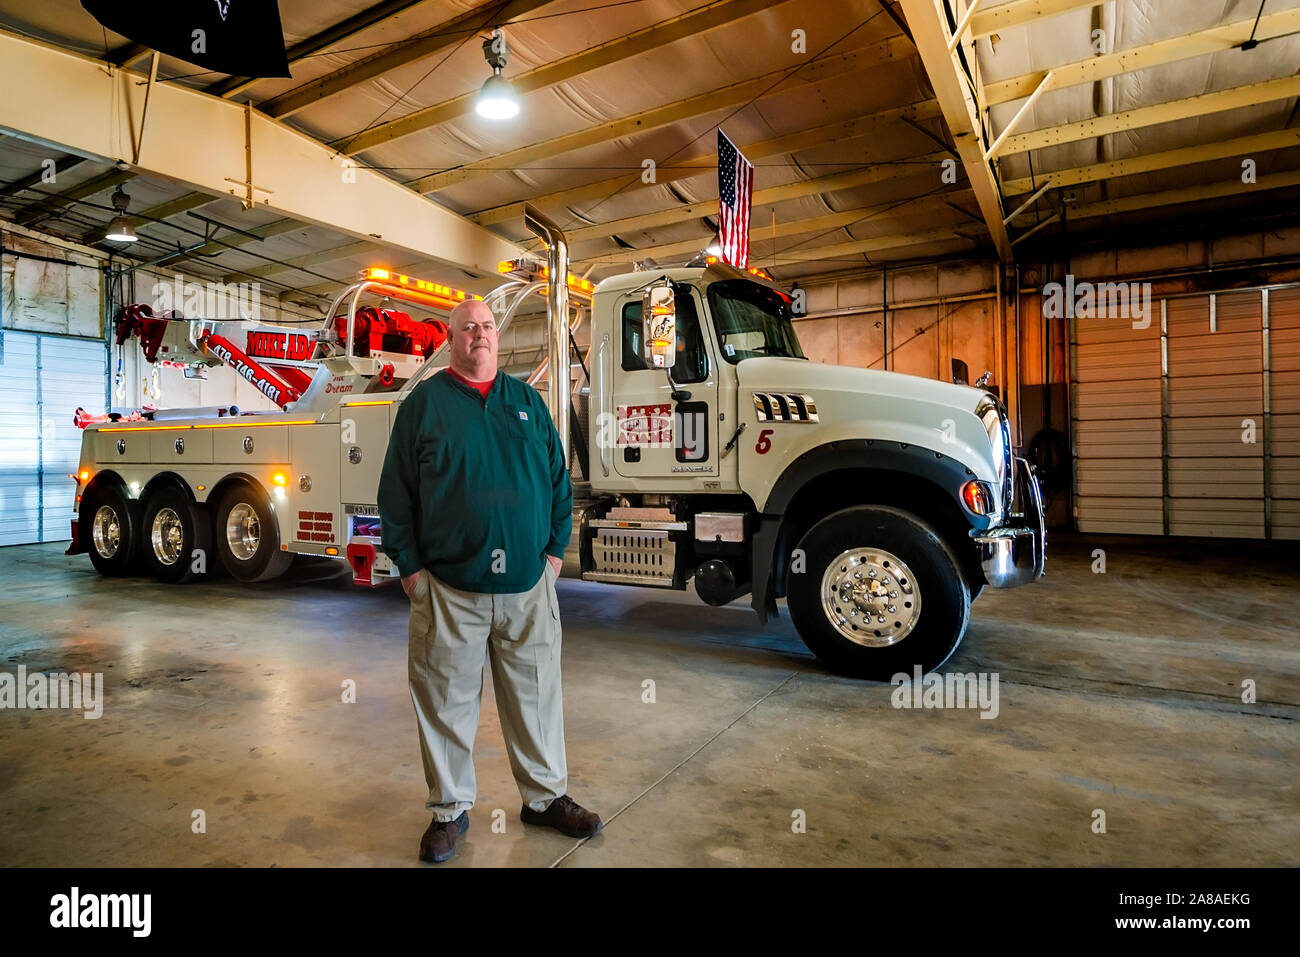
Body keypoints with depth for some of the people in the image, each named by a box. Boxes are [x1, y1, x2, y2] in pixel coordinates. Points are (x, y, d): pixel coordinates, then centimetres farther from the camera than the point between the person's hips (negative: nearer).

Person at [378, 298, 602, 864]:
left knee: (536, 694, 13)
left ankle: (546, 796, 31)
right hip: (449, 587, -2)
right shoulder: (424, 403, 3)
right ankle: (450, 808, 29)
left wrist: (556, 547, 7)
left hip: (528, 584, 3)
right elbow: (397, 491, 2)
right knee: (446, 701, 9)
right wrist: (409, 565, -2)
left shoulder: (527, 401, 11)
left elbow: (557, 478, 12)